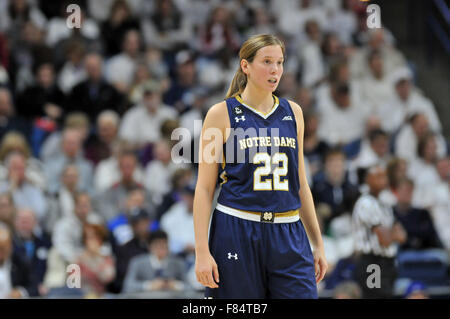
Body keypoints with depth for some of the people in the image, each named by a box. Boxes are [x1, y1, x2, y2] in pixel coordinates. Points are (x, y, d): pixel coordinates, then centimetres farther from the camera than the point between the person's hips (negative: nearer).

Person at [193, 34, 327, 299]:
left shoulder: (292, 112, 12)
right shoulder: (222, 114, -1)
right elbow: (205, 188, -1)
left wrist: (318, 244, 16)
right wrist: (202, 250, -9)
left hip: (288, 237, 3)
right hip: (236, 234, -3)